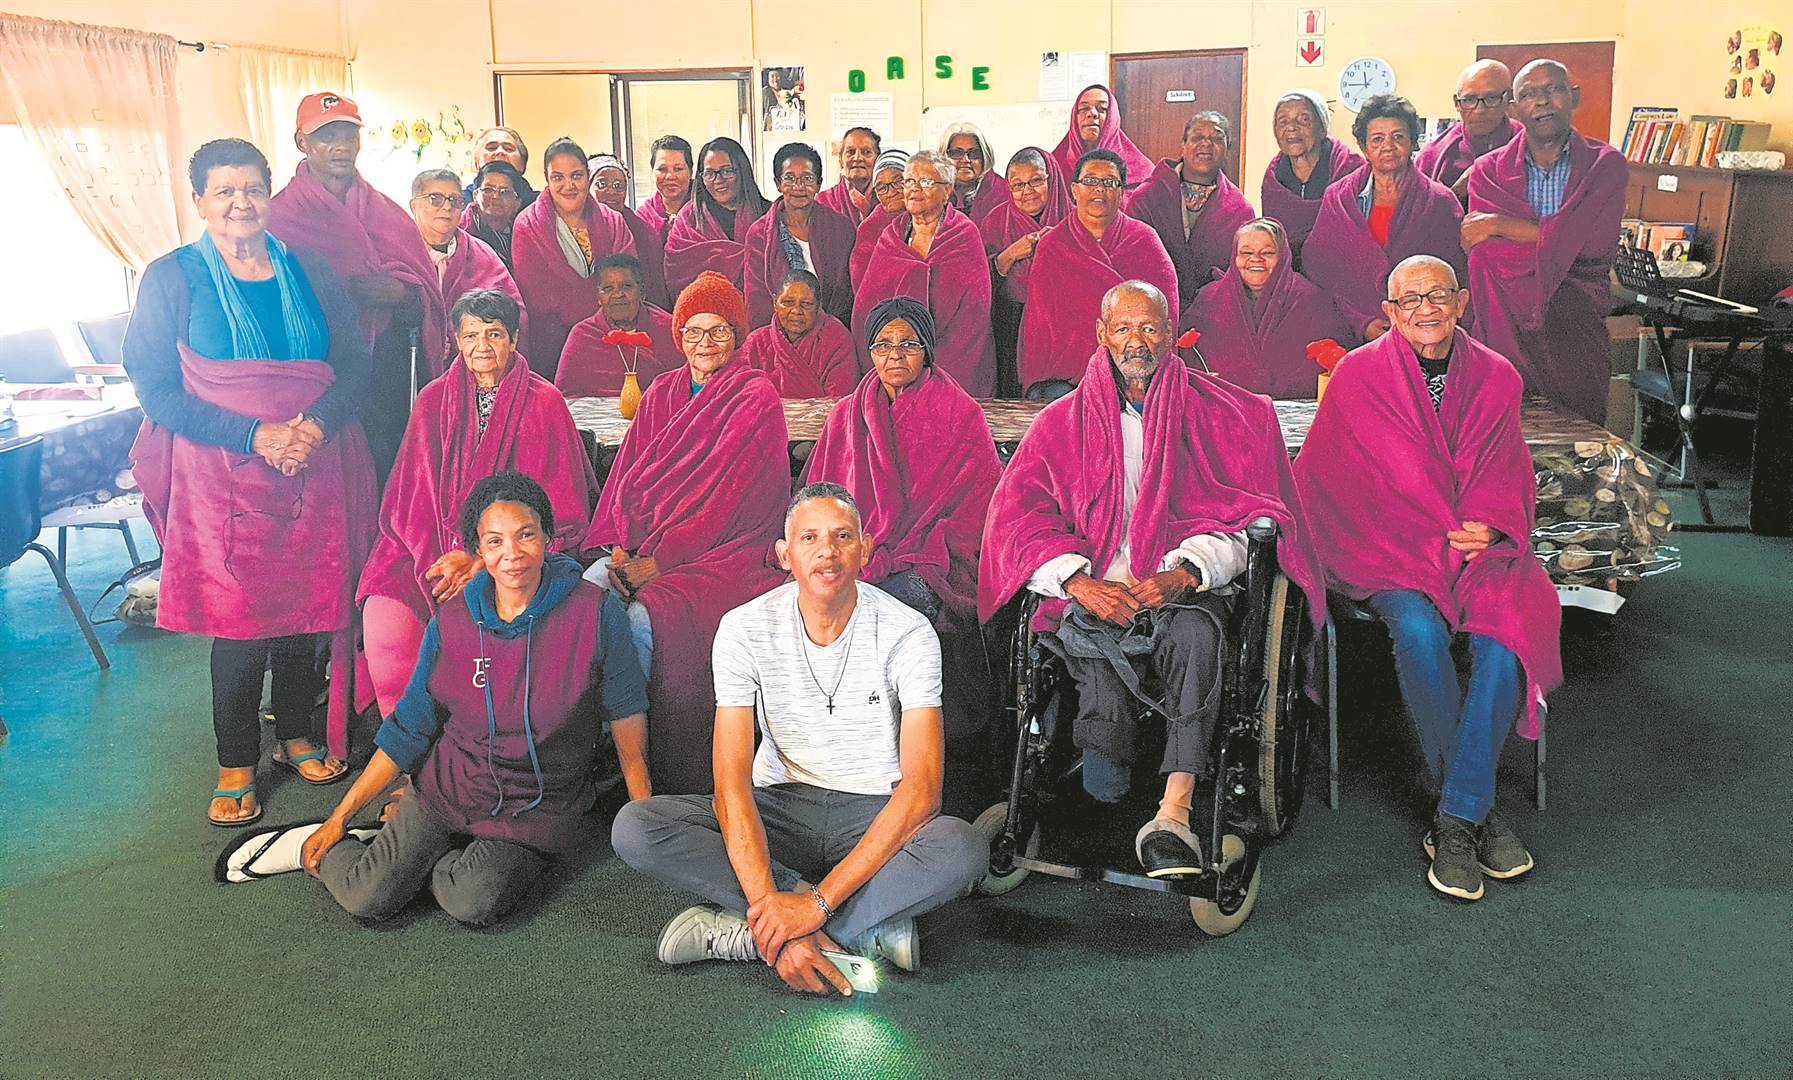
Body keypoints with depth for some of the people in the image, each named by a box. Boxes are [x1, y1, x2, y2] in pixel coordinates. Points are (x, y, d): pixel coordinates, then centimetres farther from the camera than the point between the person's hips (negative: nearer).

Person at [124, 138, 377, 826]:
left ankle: (296, 736, 28)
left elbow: (355, 368, 6)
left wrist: (314, 426, -14)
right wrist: (254, 436, -16)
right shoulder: (170, 279, 1)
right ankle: (236, 766, 15)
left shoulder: (310, 272, 9)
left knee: (305, 609, 9)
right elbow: (155, 389, -5)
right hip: (222, 479, -2)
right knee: (239, 621, -2)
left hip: (314, 470, 3)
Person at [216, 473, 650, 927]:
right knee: (368, 899, -16)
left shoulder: (596, 614, -14)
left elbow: (625, 715, -6)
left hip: (537, 814, -1)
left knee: (472, 904, -25)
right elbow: (408, 730, 4)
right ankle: (319, 847, 17)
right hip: (449, 788, 1)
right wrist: (340, 816, 4)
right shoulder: (452, 622, -4)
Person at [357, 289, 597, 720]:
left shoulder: (544, 402, 2)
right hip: (433, 549, 3)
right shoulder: (433, 400, 12)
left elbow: (556, 508, -3)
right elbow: (413, 497, 9)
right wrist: (441, 557, -11)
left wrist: (483, 560, -15)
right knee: (384, 616, -24)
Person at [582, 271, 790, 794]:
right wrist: (619, 545, -7)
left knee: (644, 617, -31)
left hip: (720, 550, -5)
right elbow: (629, 473, 13)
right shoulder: (661, 394, 20)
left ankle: (666, 785, -18)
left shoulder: (756, 398, 1)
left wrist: (658, 561, -16)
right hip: (640, 545, 5)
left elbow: (726, 494, -9)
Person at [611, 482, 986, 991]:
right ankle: (866, 927, -25)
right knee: (634, 828, -24)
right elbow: (731, 784, -17)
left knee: (963, 849, -35)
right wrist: (770, 906, -32)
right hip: (781, 808, 2)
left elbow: (921, 790, -21)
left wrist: (817, 902, -29)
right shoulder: (745, 629, -10)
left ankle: (736, 934, -26)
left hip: (876, 816, -1)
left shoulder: (908, 633, -14)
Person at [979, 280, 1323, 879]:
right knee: (1087, 631, -35)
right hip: (1096, 591, 1)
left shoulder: (1221, 414, 15)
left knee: (1196, 631, -35)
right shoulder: (1062, 422, 17)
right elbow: (1017, 517, 3)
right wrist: (1079, 582, -15)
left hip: (1187, 588, -1)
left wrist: (1182, 574, -16)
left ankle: (1173, 812, -38)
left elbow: (1242, 515, 3)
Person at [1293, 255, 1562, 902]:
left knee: (1507, 628, -29)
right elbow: (1333, 482, -1)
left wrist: (1488, 528, -11)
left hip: (1480, 545, 3)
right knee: (1419, 630, -33)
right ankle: (1477, 810, -15)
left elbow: (1508, 479, 11)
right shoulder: (1358, 376, 0)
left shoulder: (1496, 378, 10)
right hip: (1389, 547, -2)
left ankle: (1456, 821, -20)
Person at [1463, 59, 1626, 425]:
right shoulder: (1488, 171, 7)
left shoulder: (1605, 165, 4)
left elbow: (1594, 243, -13)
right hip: (1505, 336, 0)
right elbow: (1485, 254, -8)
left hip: (1578, 339, 0)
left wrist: (1500, 225, -10)